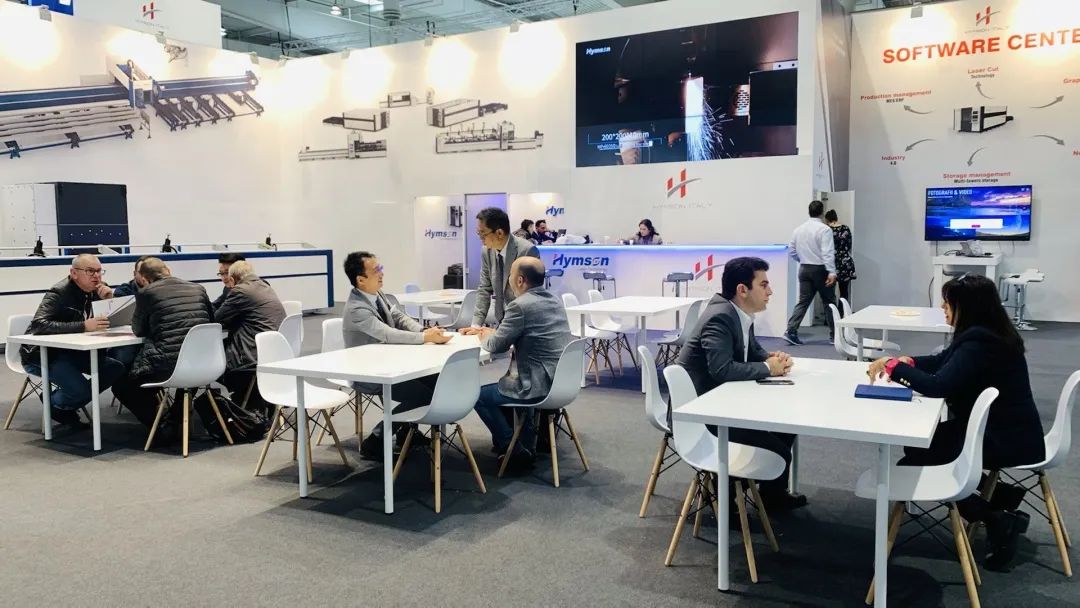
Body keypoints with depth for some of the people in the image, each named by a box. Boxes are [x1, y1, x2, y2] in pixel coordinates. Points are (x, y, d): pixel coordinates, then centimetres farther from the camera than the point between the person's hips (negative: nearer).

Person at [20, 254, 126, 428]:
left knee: (115, 368, -9)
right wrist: (83, 326, -42)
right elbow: (38, 325, -34)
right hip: (42, 355, -8)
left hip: (70, 351, 8)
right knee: (81, 390, -28)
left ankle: (67, 407, 8)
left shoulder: (87, 291, 2)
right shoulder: (58, 293, -20)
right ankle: (54, 404, 9)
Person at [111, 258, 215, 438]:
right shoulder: (198, 289, 11)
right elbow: (212, 322, 23)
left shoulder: (146, 293, 0)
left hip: (167, 365, -4)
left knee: (121, 386, 21)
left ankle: (161, 427, 9)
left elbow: (138, 330, 12)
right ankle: (175, 420, 32)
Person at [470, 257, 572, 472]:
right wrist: (492, 332, 19)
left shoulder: (520, 305, -19)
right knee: (506, 383, 34)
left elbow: (496, 346, -9)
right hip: (562, 381, 9)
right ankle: (526, 437, 34)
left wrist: (485, 336, 11)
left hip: (541, 386, -9)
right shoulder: (553, 300, 8)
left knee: (479, 395, 10)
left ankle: (515, 450, 14)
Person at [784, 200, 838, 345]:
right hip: (820, 269, -5)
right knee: (829, 302, 7)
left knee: (803, 301, 5)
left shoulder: (799, 229, 6)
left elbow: (791, 250, 11)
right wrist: (831, 272, -24)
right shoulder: (824, 229, -13)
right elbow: (827, 253, -20)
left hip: (804, 269, 5)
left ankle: (791, 331, -8)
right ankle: (834, 334, 14)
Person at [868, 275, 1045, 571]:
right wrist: (904, 360, -1)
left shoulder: (980, 343, -25)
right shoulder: (985, 334, 6)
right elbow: (942, 361, 15)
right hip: (997, 430, 10)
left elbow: (937, 385, -31)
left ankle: (996, 518, 0)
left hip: (1006, 442, -10)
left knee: (912, 464, -4)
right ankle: (999, 495, 14)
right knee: (919, 445, 17)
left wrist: (894, 366, -18)